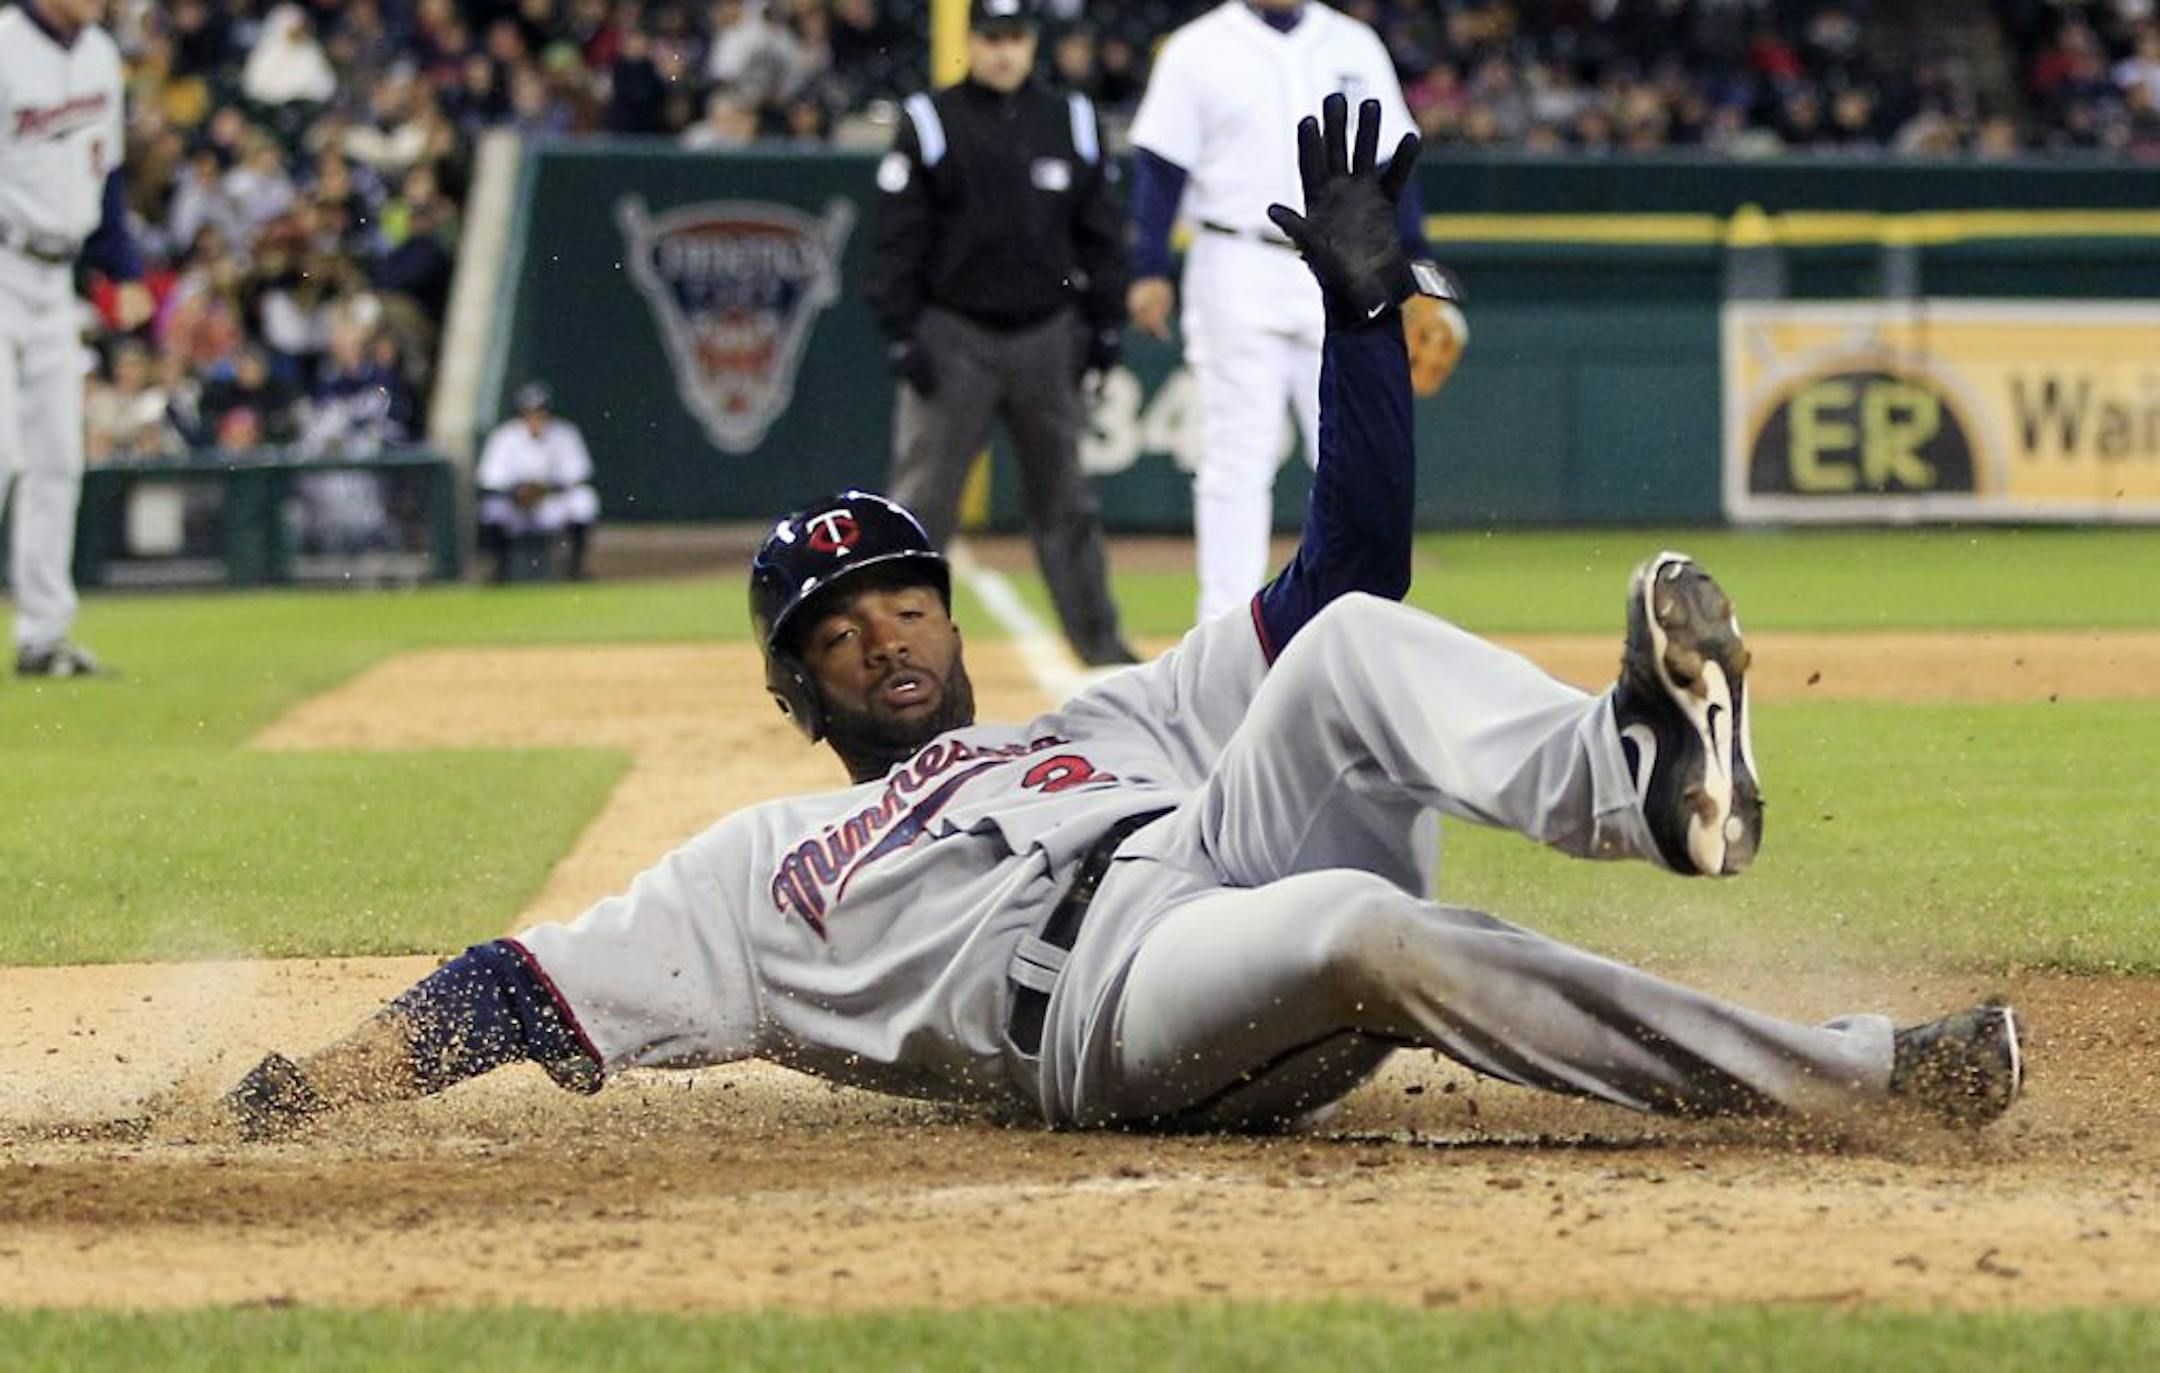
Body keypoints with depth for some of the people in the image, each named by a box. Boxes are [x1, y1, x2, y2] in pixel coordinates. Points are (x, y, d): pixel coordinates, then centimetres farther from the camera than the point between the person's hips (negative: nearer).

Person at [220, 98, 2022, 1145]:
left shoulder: (1116, 713, 37)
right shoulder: (763, 869, 30)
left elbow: (1351, 564, 29)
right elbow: (529, 993, 20)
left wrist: (1362, 312, 18)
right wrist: (314, 1086, 4)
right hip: (1101, 991, -4)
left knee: (1355, 647, -18)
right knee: (1375, 929, -36)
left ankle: (1638, 773, -48)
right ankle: (1843, 1080, -43)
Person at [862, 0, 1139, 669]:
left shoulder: (1072, 122, 8)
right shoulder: (929, 124, -1)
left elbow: (1101, 231, 12)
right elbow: (897, 238, -3)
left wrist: (1106, 324, 6)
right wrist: (901, 333, -9)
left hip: (1048, 335, 3)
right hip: (954, 334, -3)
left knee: (1065, 498, 9)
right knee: (923, 496, -3)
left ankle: (1097, 638, 14)